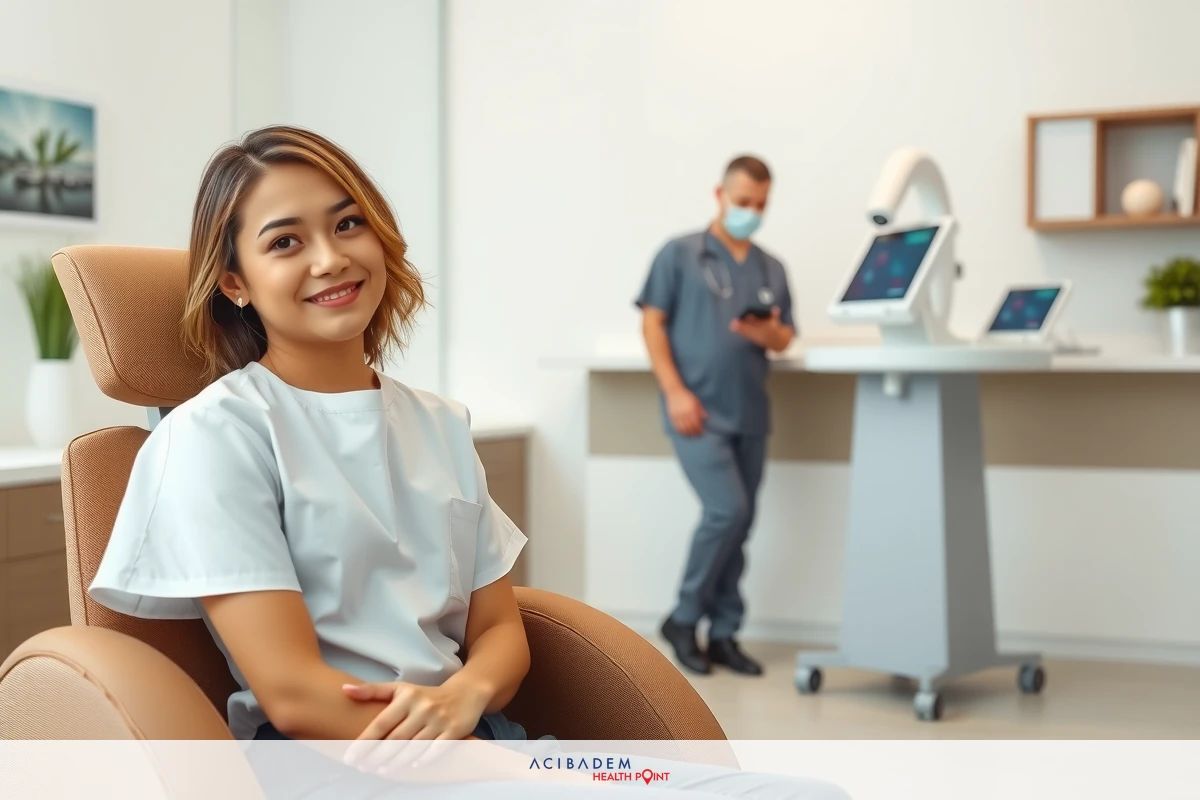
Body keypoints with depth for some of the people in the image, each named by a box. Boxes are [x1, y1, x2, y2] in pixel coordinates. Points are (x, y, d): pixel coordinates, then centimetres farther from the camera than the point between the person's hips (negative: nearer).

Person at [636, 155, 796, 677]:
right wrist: (675, 392, -13)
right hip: (697, 411, -5)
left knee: (740, 524, 7)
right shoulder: (679, 254, 0)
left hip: (750, 415, 5)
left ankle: (724, 633, 17)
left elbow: (785, 339, 14)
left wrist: (767, 333, -11)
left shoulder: (772, 269, 13)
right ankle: (683, 617, 3)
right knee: (726, 510, -15)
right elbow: (653, 324, -4)